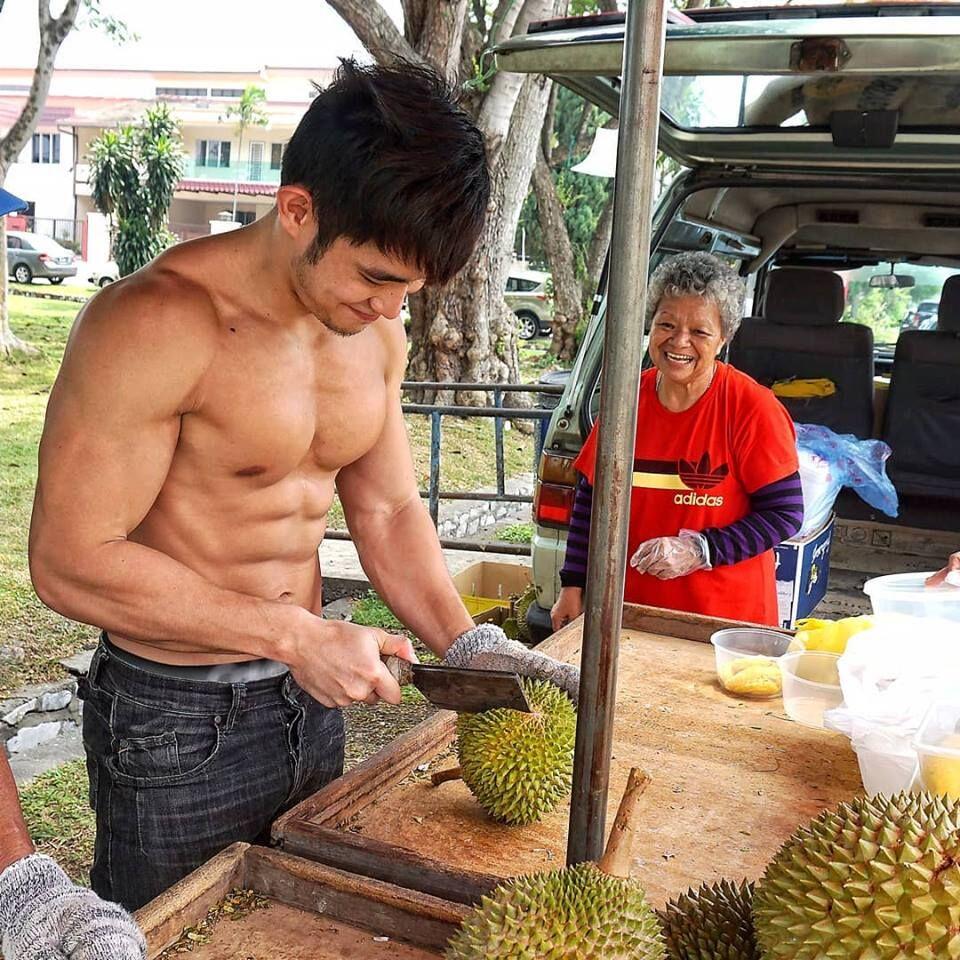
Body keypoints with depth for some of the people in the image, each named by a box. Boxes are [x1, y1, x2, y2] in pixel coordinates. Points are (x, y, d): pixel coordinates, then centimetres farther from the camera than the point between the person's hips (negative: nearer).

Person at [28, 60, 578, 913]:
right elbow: (70, 561, -22)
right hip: (174, 719, -6)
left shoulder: (376, 329, 0)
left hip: (310, 693, 7)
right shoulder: (155, 326, -23)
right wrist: (297, 636, -22)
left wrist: (465, 643, -6)